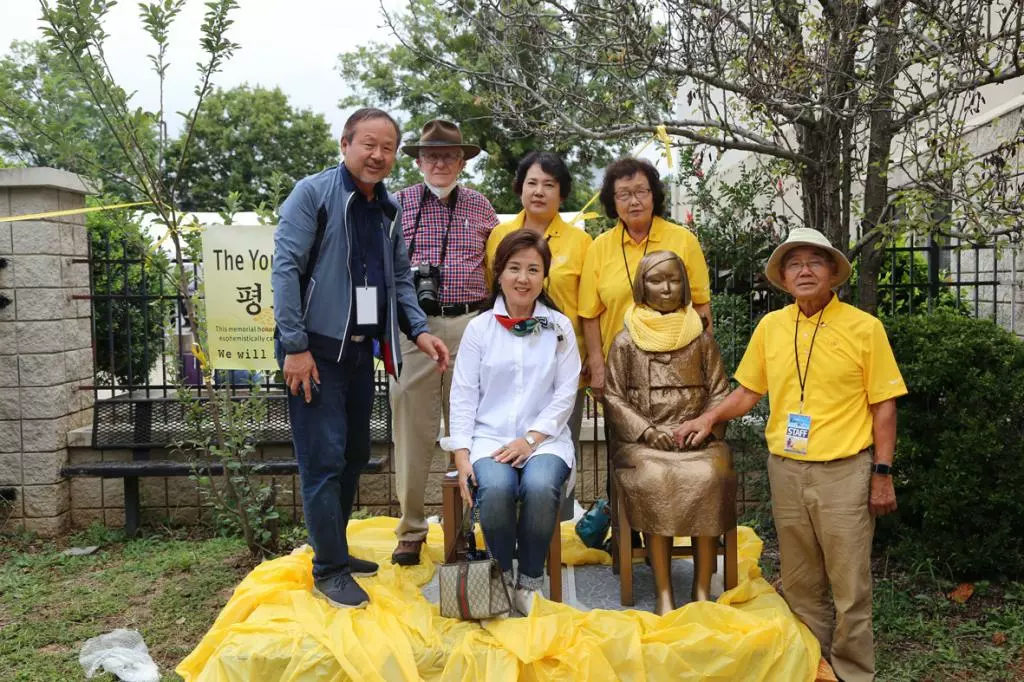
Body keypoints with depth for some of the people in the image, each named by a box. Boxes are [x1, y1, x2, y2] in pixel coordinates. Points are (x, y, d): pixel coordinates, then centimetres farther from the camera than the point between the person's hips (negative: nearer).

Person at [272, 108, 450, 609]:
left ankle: (334, 548, 29)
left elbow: (400, 276, 16)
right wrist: (295, 346, -19)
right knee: (324, 458, -5)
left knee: (355, 454, 14)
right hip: (315, 349, -7)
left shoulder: (388, 208, 12)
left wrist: (418, 330, 1)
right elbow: (285, 267, -14)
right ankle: (329, 569, 8)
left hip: (361, 348, 7)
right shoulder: (313, 193, -9)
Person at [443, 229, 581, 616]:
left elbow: (566, 393, 4)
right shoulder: (479, 328, 9)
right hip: (489, 437, 0)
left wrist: (531, 439, -9)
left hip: (545, 437, 0)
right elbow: (463, 396, 5)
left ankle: (530, 580, -7)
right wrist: (462, 453, -7)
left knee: (540, 486, -33)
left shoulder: (559, 327, 10)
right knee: (495, 488, -32)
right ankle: (502, 576, -4)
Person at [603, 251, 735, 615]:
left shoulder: (701, 339, 12)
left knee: (708, 477, -30)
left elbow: (719, 392, 11)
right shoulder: (625, 342, 7)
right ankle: (663, 593, -22)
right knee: (654, 480, -32)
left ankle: (702, 590, -18)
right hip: (643, 440, -1)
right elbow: (613, 397, 5)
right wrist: (646, 430, -9)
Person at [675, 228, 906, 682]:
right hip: (785, 469, 4)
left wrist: (882, 473, -6)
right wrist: (710, 417, -1)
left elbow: (883, 405, -3)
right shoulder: (770, 326, 4)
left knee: (849, 584, 4)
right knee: (800, 583, 15)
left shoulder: (864, 327, -5)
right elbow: (749, 391, 13)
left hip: (845, 470, -3)